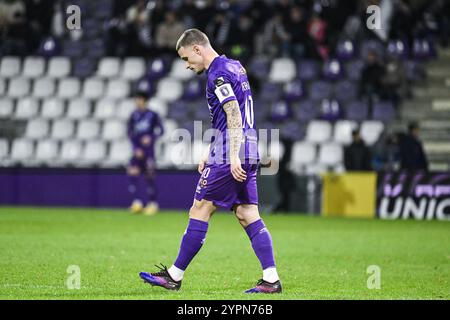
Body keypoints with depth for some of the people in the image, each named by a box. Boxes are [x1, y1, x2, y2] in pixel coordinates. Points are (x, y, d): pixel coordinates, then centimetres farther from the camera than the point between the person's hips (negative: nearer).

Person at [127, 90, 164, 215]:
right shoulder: (133, 116, 7)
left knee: (149, 176, -1)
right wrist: (135, 148, -5)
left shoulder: (152, 115, -1)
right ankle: (137, 202, -15)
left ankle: (152, 203, 12)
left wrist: (151, 137, -15)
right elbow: (130, 133, 6)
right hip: (137, 150, 3)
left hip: (149, 150, -3)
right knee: (132, 172, -14)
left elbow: (160, 130, 3)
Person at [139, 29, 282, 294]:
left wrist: (233, 156, -25)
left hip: (230, 154, -9)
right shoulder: (235, 67, 20)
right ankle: (271, 279, -4)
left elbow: (233, 115, -20)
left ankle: (174, 276, 3)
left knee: (200, 210, -2)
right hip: (250, 153, 9)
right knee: (248, 216, 4)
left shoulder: (218, 74, -10)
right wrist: (212, 154, 28)